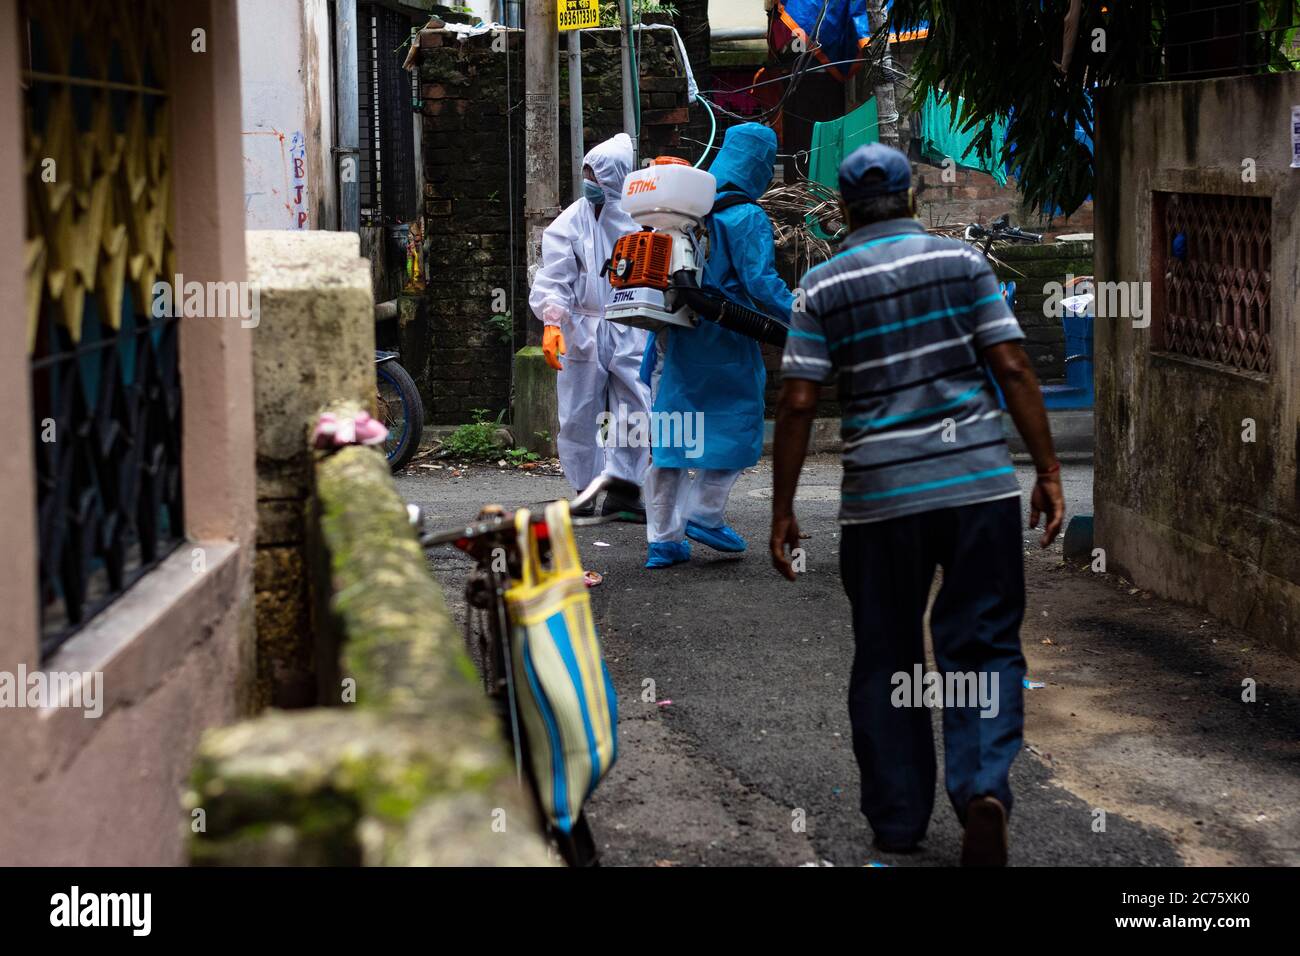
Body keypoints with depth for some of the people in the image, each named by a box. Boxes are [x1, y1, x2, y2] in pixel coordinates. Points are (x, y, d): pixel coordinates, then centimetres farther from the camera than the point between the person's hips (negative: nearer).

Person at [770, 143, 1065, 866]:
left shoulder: (823, 286, 3)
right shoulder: (962, 261, 4)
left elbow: (798, 404, -1)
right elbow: (1014, 369, -2)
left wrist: (783, 511, 5)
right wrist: (1049, 472, 3)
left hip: (881, 497, 0)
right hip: (980, 482, 0)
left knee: (886, 657, 13)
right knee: (984, 646, 7)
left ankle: (898, 823, 17)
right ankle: (984, 786, -15)